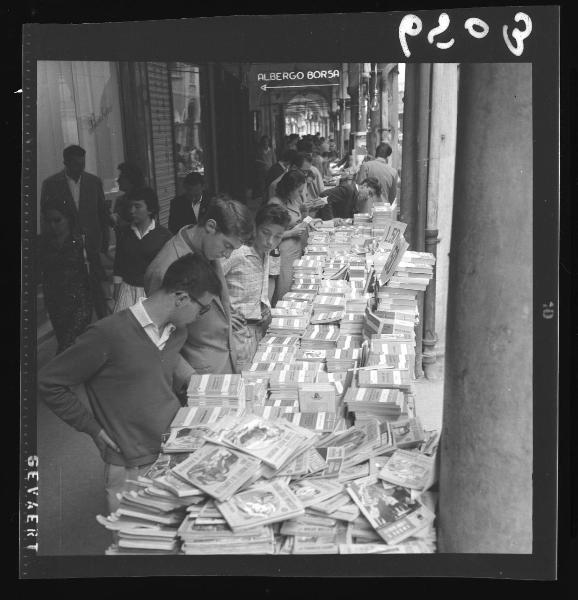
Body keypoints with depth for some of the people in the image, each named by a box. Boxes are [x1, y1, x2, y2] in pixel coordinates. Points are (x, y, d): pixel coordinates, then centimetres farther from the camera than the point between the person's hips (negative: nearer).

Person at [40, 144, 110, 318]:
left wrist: (105, 242, 7)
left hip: (93, 244, 1)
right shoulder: (50, 184, -1)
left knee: (99, 288, 0)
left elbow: (103, 214, 10)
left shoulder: (94, 182, 5)